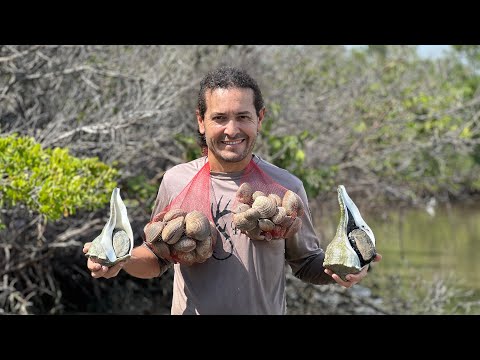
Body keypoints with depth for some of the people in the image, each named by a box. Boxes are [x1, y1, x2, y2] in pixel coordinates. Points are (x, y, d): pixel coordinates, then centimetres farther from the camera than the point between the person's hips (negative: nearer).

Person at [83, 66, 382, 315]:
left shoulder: (286, 188, -8)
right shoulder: (176, 181, -5)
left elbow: (307, 264, 2)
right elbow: (157, 259, 6)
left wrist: (337, 267, -18)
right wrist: (121, 261, -13)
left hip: (264, 309, -1)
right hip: (190, 310, 1)